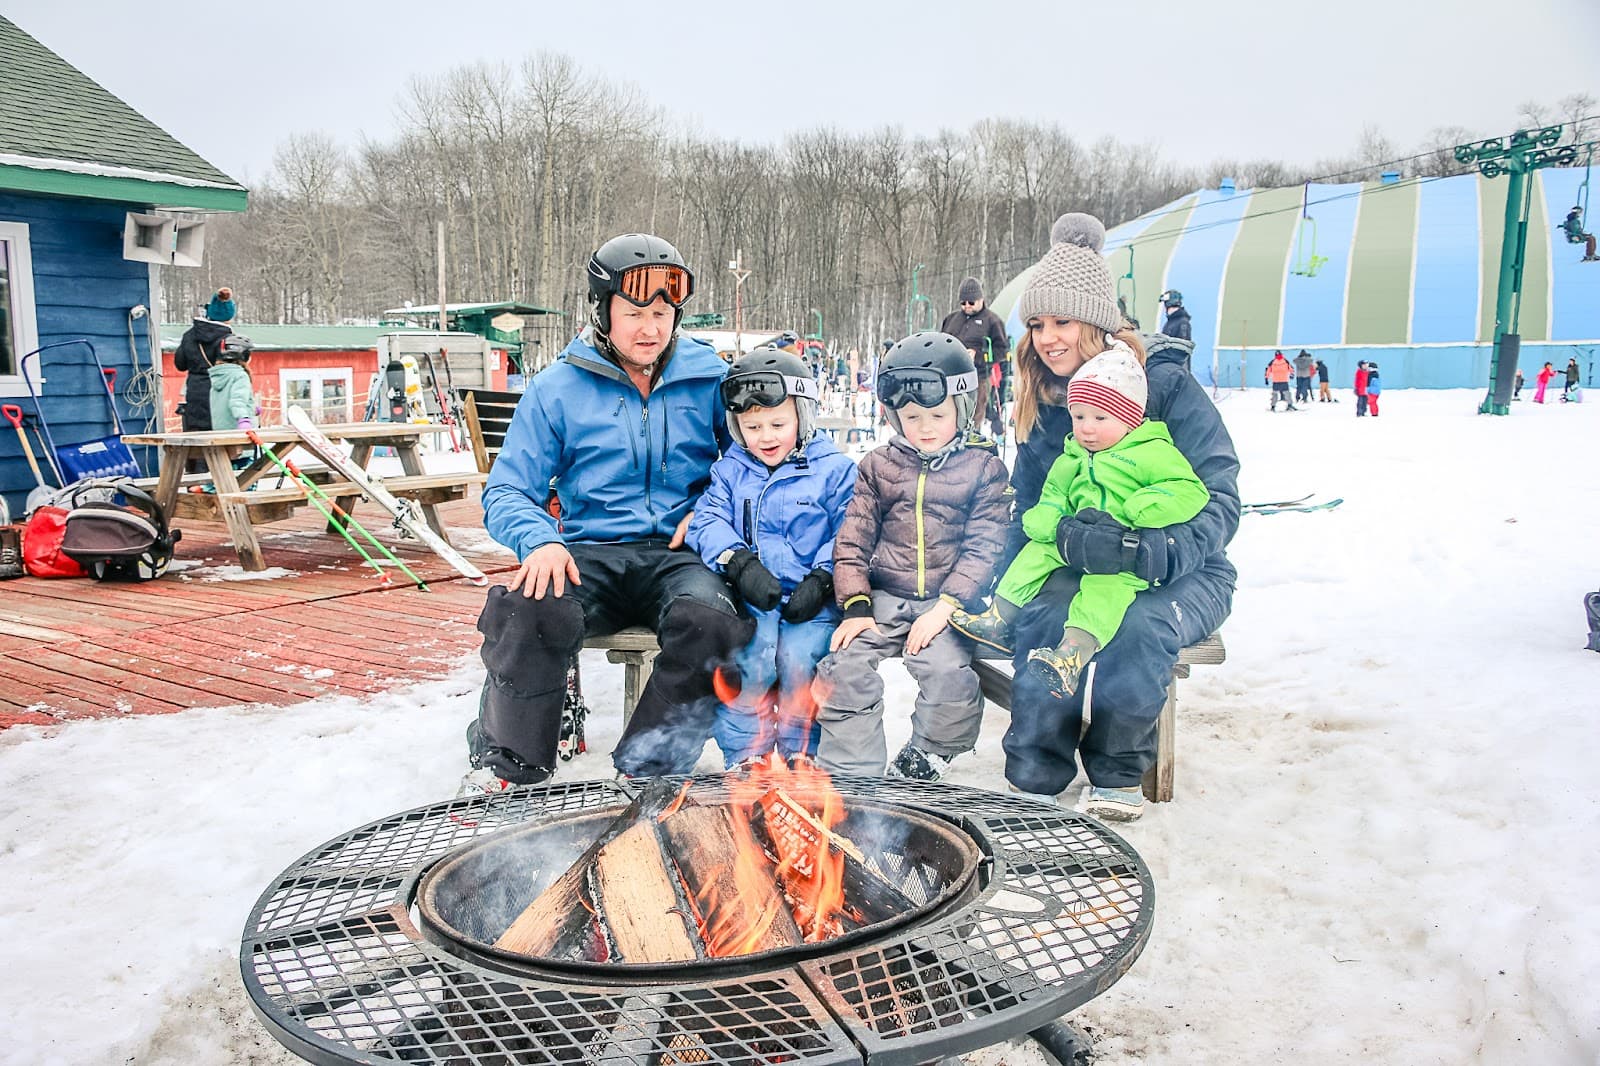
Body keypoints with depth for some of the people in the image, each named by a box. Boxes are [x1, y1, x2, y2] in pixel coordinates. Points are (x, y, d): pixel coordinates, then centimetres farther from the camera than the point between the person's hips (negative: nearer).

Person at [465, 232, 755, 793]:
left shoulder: (709, 377, 8)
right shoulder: (556, 388, 7)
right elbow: (507, 492, 7)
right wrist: (541, 540, -16)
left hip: (680, 554, 0)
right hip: (592, 553, 0)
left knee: (710, 621, -35)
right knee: (530, 611, -33)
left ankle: (647, 771, -19)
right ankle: (503, 766, -11)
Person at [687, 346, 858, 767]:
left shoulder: (833, 469, 4)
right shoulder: (730, 469, 13)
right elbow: (708, 521, 1)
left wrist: (821, 580, -14)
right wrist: (739, 562, -16)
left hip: (810, 599, -1)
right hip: (749, 599, 2)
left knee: (799, 658, -23)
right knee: (746, 661, -21)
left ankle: (801, 757, -3)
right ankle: (745, 759, -7)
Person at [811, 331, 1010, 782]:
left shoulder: (983, 467, 4)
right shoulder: (878, 465, 11)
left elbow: (984, 548, -3)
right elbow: (853, 539, 7)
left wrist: (945, 607, -15)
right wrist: (855, 606, -6)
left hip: (948, 602, -2)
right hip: (884, 596, 3)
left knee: (948, 670, -27)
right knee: (844, 666, -18)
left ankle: (920, 767, -1)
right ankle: (851, 777, -4)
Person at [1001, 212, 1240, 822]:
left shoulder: (1167, 386, -12)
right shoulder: (1040, 404, 4)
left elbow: (1219, 505, -17)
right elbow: (1027, 513, 6)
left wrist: (1148, 552, -36)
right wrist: (1066, 539, -17)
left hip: (1181, 574, -3)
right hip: (1079, 573, 3)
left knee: (1140, 623, -36)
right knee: (1046, 616, -31)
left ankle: (1118, 772, -12)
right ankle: (1034, 779, -19)